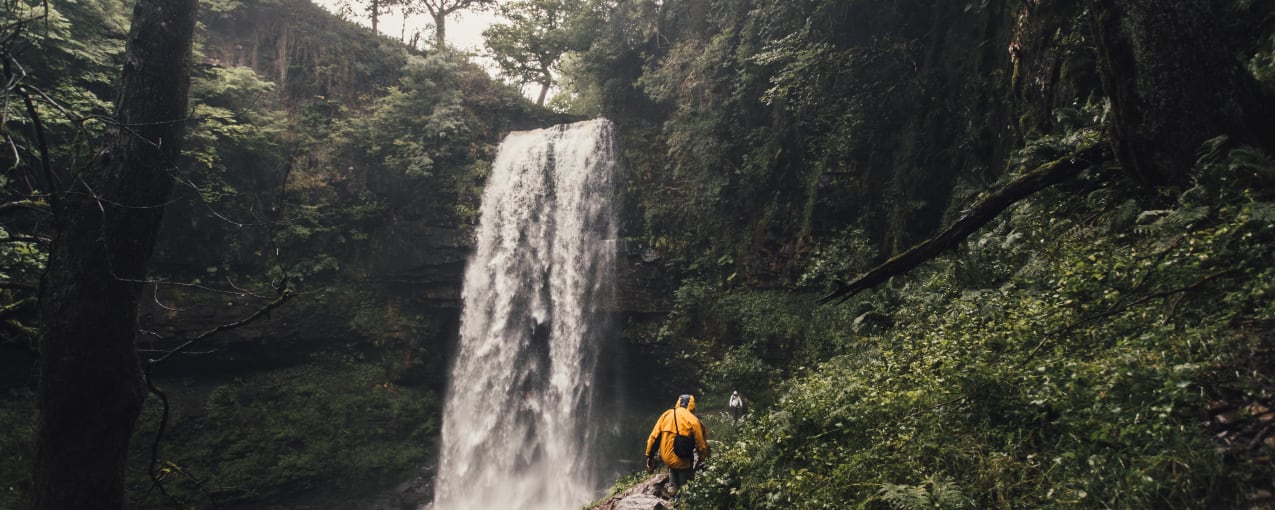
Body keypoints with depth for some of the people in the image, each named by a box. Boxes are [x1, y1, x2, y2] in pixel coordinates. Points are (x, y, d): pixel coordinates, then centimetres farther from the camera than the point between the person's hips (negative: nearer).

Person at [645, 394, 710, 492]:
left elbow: (654, 436, 0)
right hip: (682, 461, -4)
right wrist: (703, 459, 10)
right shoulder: (693, 420, -12)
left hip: (666, 458, 4)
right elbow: (701, 443, -7)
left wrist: (650, 456, 8)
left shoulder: (666, 415, 0)